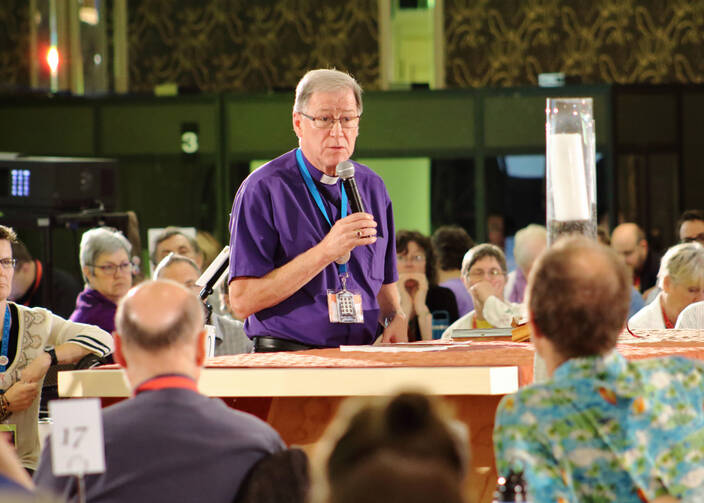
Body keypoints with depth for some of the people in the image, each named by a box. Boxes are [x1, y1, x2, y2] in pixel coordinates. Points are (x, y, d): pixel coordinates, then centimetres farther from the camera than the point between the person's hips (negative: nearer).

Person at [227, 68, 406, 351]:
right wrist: (326, 252, -16)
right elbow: (242, 301, -13)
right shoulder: (263, 189, -4)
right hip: (286, 363, -5)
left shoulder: (371, 187, 16)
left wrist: (395, 317, 4)